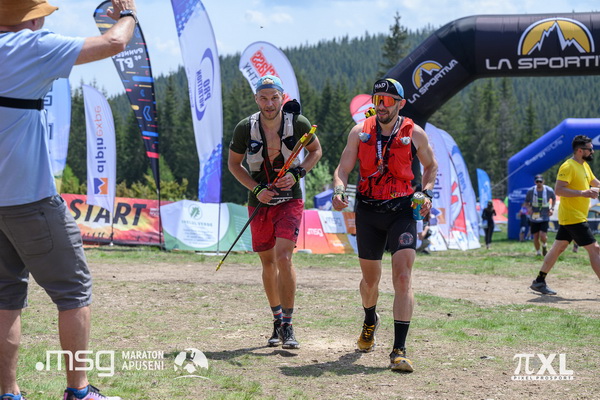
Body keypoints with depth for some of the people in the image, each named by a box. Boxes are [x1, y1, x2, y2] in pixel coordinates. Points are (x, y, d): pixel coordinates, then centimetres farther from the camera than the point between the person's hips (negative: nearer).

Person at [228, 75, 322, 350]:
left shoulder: (298, 123, -12)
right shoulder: (245, 128, -10)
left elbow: (316, 150, 6)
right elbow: (233, 163, 4)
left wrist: (297, 173, -11)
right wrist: (256, 189, -10)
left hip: (289, 199, -2)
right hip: (260, 201, 2)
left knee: (283, 257, -18)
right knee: (268, 263, 10)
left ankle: (287, 326, -10)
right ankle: (277, 321, 27)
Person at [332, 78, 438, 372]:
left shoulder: (415, 134, -2)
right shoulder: (360, 132, 1)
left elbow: (431, 165, 15)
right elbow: (343, 169, -1)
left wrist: (426, 194, -1)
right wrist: (339, 190, -22)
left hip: (402, 212, -2)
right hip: (368, 212, 2)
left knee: (402, 278, -15)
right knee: (370, 280, 15)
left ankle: (399, 350, -15)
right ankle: (370, 321, 47)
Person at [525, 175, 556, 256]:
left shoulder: (549, 190, -7)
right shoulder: (530, 191, -6)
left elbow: (554, 198, 14)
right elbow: (526, 202, 7)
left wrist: (552, 208, -1)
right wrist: (528, 208, -14)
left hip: (545, 218, -1)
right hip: (534, 218, 1)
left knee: (543, 236, -16)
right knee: (536, 237, 3)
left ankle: (544, 246, 18)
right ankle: (538, 253, 25)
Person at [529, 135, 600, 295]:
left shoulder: (585, 165, 14)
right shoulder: (568, 167, -16)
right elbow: (558, 190, -24)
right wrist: (583, 193, -28)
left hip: (569, 218, 10)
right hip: (573, 217, -10)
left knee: (558, 248, 13)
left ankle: (539, 282, 20)